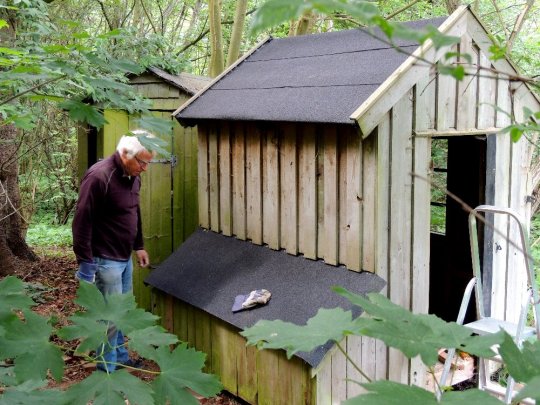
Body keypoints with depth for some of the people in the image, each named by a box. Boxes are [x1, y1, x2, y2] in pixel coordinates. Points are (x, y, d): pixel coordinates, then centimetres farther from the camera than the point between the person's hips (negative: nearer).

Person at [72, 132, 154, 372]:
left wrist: (139, 246, 20)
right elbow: (82, 221, -21)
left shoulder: (133, 176, 5)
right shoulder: (98, 177, -22)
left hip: (125, 258, 8)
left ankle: (120, 358, 32)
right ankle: (107, 369, 13)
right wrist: (85, 261, -19)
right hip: (105, 260, -8)